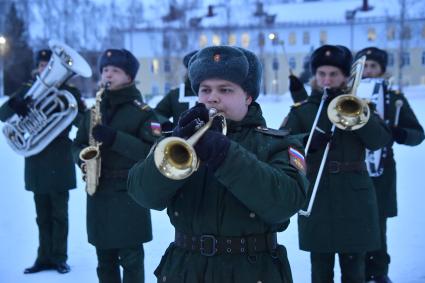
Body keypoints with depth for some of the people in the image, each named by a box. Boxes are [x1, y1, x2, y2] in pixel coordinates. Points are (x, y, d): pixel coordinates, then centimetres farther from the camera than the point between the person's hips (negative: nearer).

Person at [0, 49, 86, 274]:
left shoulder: (69, 92, 2)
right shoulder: (27, 90, 9)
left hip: (59, 161, -3)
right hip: (36, 161, 3)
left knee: (59, 214, 2)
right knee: (42, 215, 9)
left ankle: (59, 257, 11)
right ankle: (45, 257, 16)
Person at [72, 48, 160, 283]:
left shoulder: (142, 112, -5)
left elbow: (152, 152, -16)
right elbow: (78, 145, 17)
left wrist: (115, 139, -25)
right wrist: (83, 157, -6)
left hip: (130, 194, -5)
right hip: (98, 192, 5)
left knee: (131, 259, 0)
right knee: (105, 260, 13)